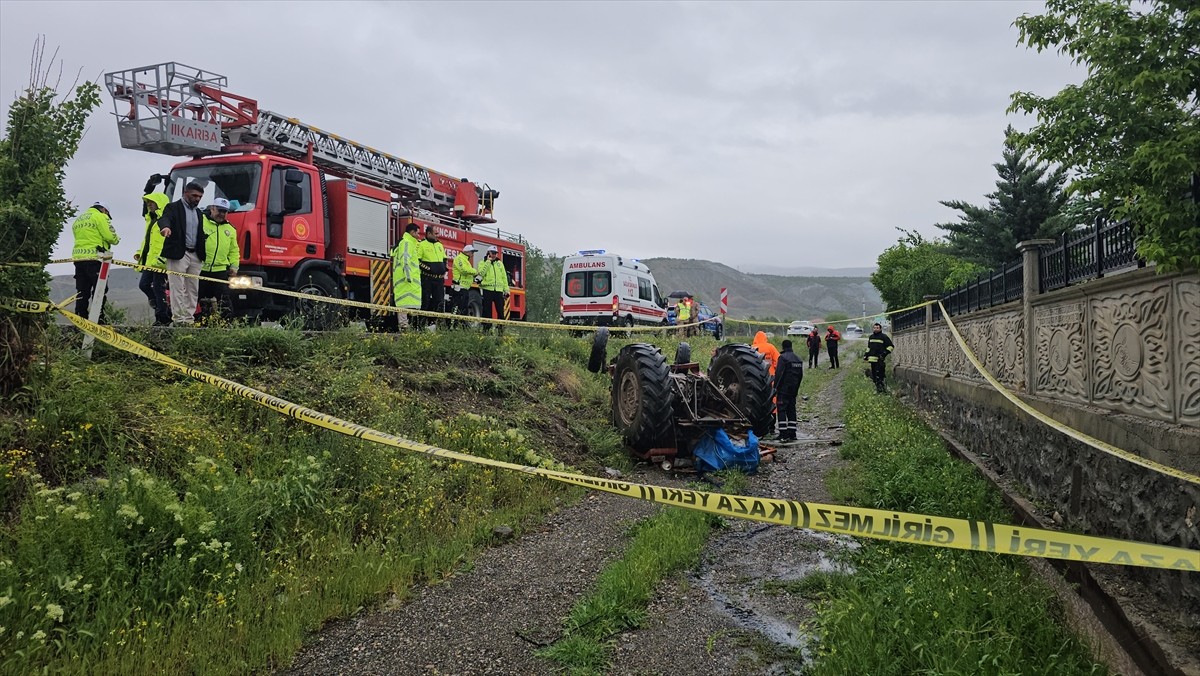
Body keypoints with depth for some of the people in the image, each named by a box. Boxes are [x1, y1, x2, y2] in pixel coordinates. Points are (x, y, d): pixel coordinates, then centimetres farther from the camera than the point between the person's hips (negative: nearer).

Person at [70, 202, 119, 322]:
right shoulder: (100, 216, -1)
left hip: (78, 258, 7)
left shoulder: (77, 220, 24)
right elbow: (110, 236, -10)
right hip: (94, 259, -7)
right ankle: (99, 320, -11)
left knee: (82, 293, 10)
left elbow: (81, 239, 20)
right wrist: (116, 240, 10)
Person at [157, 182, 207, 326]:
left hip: (195, 256, 7)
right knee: (178, 288, -6)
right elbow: (164, 218, -20)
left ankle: (189, 317, 10)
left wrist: (202, 255, 11)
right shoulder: (173, 207, 1)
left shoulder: (199, 213, 21)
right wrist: (165, 227, -44)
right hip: (178, 254, -7)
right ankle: (178, 319, -5)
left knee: (193, 289, 6)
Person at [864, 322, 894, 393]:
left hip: (880, 359, -7)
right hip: (872, 359, 7)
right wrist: (866, 355, 21)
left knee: (879, 373, -14)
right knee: (874, 374, 8)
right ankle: (877, 386, 16)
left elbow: (891, 346, -1)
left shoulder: (884, 337, -2)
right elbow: (868, 347, 29)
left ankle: (880, 387, -12)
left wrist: (885, 353, -10)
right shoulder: (871, 337, 19)